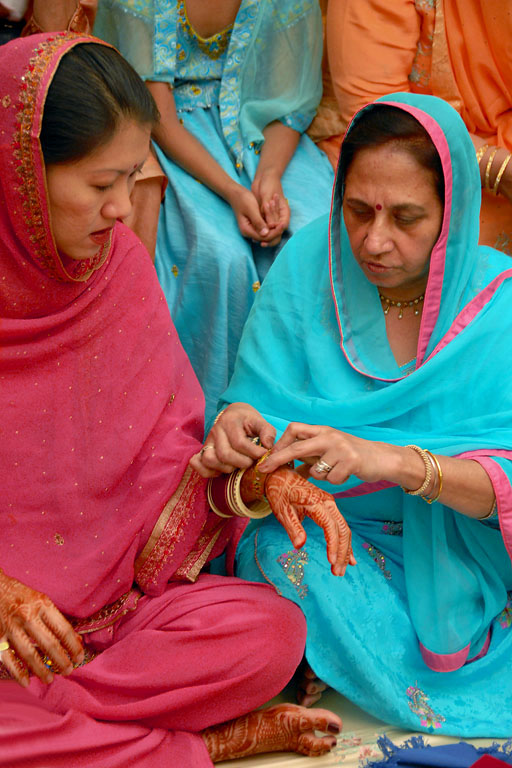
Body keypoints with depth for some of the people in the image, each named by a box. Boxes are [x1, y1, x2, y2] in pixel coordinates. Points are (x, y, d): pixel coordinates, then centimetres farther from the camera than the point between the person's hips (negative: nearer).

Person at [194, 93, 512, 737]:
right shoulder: (307, 263, -7)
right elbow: (260, 398, -6)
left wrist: (389, 459, -38)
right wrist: (239, 426, -31)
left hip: (455, 550, 1)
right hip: (318, 529, 0)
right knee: (283, 556, -31)